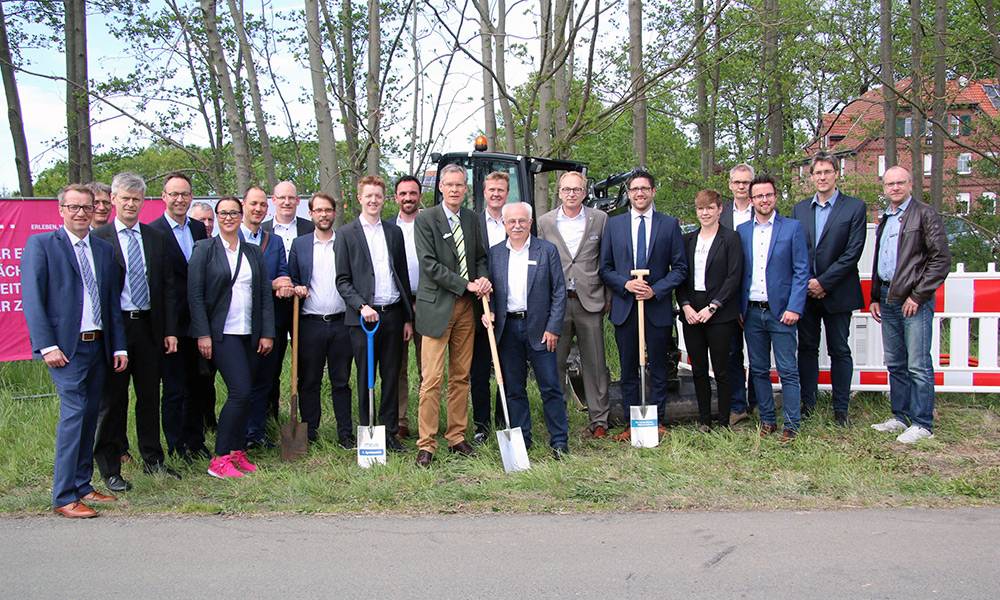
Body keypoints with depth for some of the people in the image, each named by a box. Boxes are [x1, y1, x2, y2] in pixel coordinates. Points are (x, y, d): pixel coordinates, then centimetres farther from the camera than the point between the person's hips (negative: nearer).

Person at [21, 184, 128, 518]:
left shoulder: (104, 249, 14)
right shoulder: (41, 245, -1)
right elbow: (32, 299, -7)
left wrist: (119, 346, 10)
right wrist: (47, 345, -15)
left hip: (98, 345, 6)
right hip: (65, 347, -6)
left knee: (90, 416, 10)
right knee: (74, 412, -13)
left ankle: (82, 486, 20)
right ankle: (64, 497, -8)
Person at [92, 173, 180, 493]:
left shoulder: (155, 238, 10)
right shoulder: (99, 238, -3)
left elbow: (167, 286, 10)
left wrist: (170, 330, 5)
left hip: (149, 326, 4)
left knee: (150, 395, 13)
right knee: (112, 399, 4)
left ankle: (153, 460, 26)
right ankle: (110, 469, 14)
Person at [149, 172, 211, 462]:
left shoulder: (199, 228, 10)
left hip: (198, 321, 6)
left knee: (198, 386, 14)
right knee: (174, 389, 3)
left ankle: (195, 441, 28)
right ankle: (177, 447, 14)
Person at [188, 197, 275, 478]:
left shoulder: (254, 252, 12)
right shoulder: (204, 249, -1)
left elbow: (265, 294, 11)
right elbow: (195, 294, -5)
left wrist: (267, 333, 4)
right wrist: (202, 334, -11)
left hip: (250, 334, 5)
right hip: (222, 332, -5)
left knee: (244, 394, 7)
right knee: (240, 391, -14)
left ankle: (238, 452, 18)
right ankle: (219, 459, -6)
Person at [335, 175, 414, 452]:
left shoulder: (394, 232, 12)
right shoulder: (346, 234, 1)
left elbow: (403, 276, 14)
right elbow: (343, 280, -3)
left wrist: (408, 318, 11)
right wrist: (362, 307, -16)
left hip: (393, 314, 4)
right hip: (363, 316, -3)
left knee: (391, 377, 8)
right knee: (365, 379, 4)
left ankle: (390, 431, 16)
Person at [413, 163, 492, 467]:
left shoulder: (472, 219, 12)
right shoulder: (426, 220, -6)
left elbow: (480, 256, 18)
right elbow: (430, 264, -12)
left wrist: (483, 278, -5)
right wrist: (466, 284, -15)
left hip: (466, 306, 5)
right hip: (437, 306, -5)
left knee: (461, 377, 10)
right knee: (432, 379, -6)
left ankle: (456, 436, 19)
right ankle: (426, 443, 1)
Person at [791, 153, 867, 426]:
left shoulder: (854, 207, -3)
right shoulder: (800, 209, 9)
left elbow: (853, 252, -10)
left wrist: (823, 282, -14)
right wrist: (805, 283, -6)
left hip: (837, 292, -3)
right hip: (805, 291, 3)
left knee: (840, 351, 5)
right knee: (807, 349, 9)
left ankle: (841, 409, 12)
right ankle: (807, 403, 19)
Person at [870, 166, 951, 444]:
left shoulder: (925, 215, -6)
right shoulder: (885, 220, 18)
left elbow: (942, 259, -11)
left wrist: (918, 295, -13)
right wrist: (875, 297, 19)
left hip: (914, 299, -8)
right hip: (888, 298, 8)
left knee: (918, 366, -6)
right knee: (895, 364, 12)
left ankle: (922, 424, 1)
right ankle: (900, 417, 22)